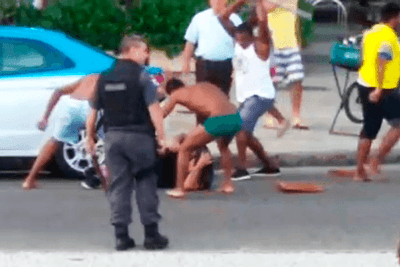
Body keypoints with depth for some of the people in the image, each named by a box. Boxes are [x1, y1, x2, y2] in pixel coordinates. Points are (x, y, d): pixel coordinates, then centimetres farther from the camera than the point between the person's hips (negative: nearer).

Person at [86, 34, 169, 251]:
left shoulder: (105, 77, 9)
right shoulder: (140, 76, -7)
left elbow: (93, 110, 10)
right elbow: (153, 108, -13)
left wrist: (90, 138, 18)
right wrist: (161, 136, -12)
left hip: (113, 136, 4)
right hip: (138, 135, -4)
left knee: (118, 185, 6)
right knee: (146, 184, 4)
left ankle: (121, 235, 3)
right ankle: (151, 233, 4)